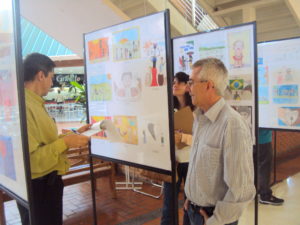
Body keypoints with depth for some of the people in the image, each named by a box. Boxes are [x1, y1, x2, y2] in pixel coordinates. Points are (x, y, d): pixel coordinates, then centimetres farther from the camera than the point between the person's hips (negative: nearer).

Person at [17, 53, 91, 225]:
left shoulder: (35, 103, 7)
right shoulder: (24, 107, -26)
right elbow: (30, 159, -29)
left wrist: (74, 134, 12)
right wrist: (65, 142, -26)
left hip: (49, 180, 10)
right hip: (37, 186, -10)